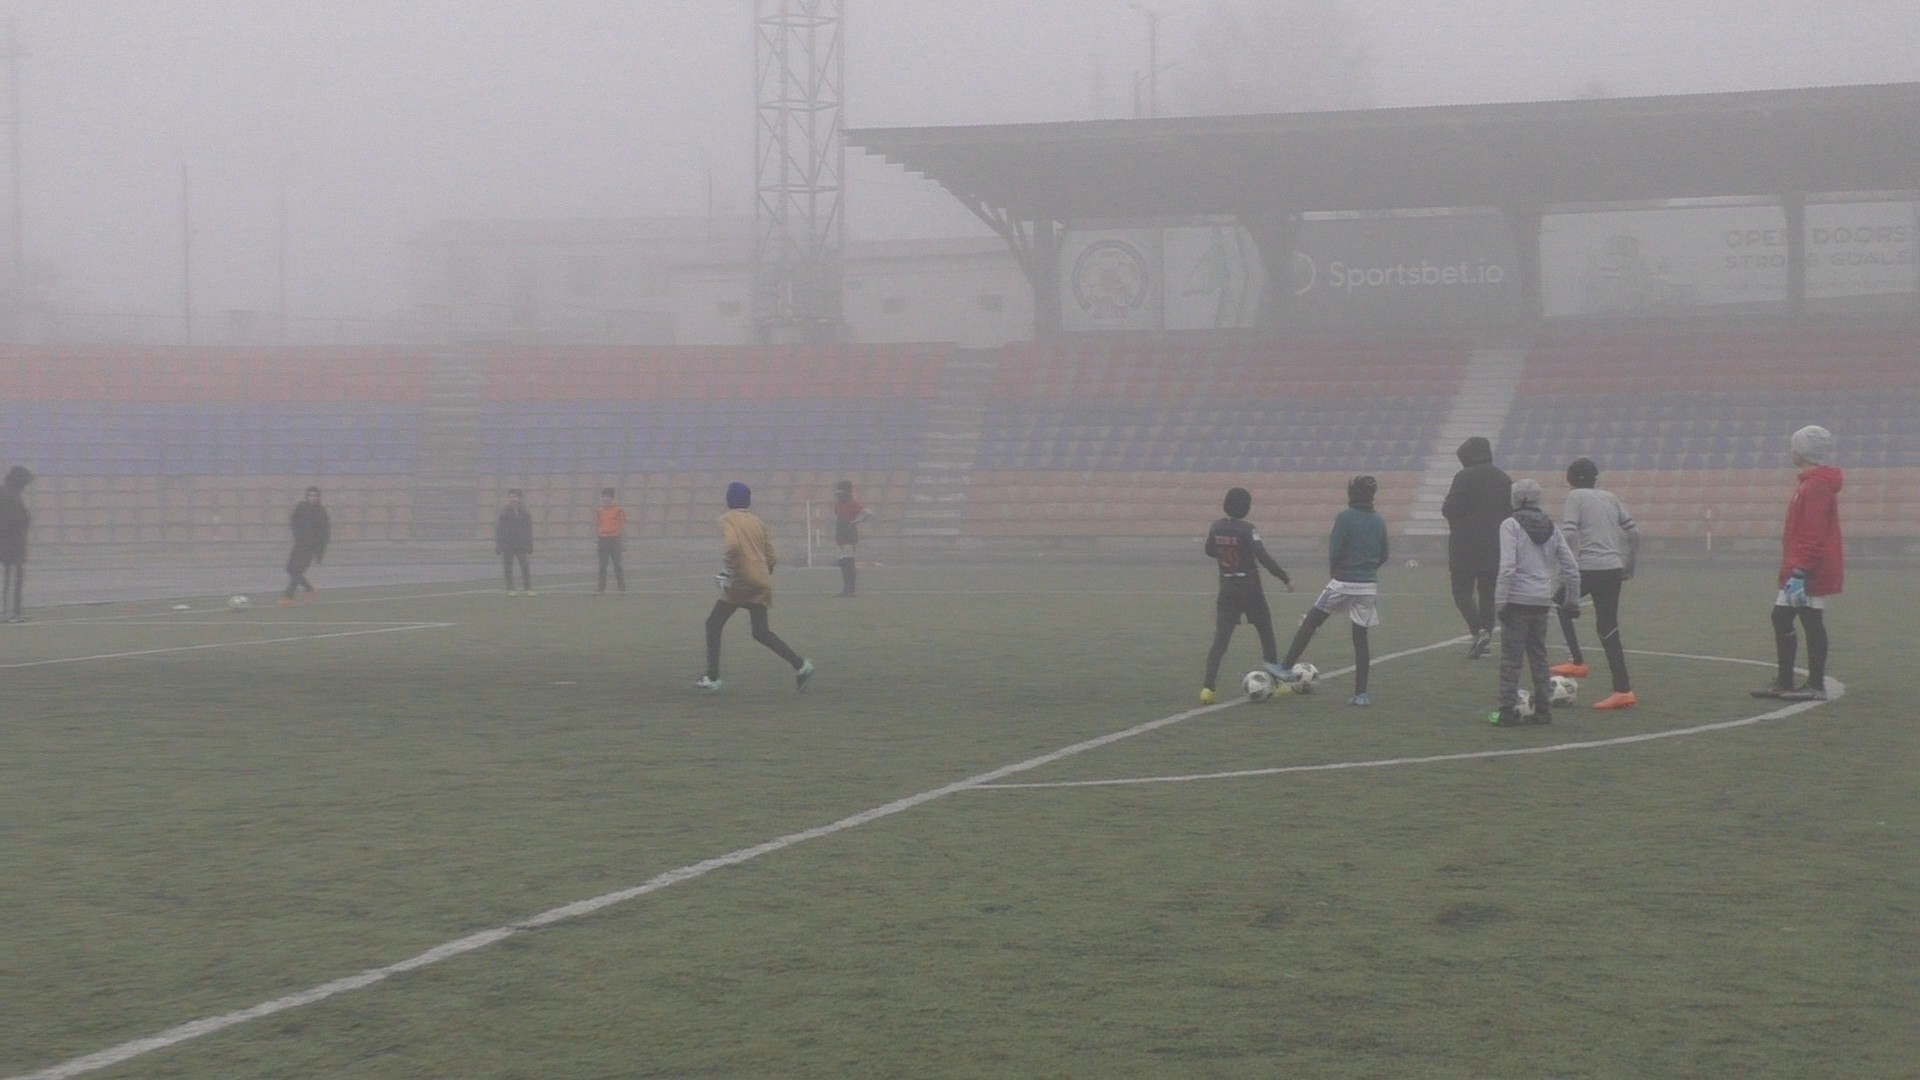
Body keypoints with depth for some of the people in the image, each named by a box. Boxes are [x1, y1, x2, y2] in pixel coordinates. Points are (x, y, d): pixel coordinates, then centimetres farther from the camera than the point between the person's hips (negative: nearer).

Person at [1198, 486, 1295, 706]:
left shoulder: (1217, 527, 2)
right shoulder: (1247, 531, -14)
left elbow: (1210, 551, 19)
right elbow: (1264, 558, -20)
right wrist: (1285, 579, -15)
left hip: (1227, 591, 4)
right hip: (1250, 591, -4)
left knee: (1220, 640, -1)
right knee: (1266, 634, 16)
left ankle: (1208, 686, -16)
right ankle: (1276, 681, 22)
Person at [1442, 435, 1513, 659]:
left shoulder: (1464, 478, -11)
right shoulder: (1504, 479, 9)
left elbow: (1451, 509, -18)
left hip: (1466, 547, -6)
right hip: (1496, 548, 6)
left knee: (1462, 591, 0)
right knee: (1488, 593, 14)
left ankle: (1478, 631, -19)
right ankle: (1486, 636, 13)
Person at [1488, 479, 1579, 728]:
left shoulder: (1511, 525, -7)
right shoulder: (1551, 528, 11)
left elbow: (1507, 566, -17)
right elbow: (1571, 567, 10)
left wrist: (1500, 600, -14)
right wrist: (1573, 599, 18)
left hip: (1517, 598, -6)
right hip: (1542, 601, 6)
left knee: (1510, 656, -1)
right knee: (1538, 655, 16)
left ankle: (1508, 710, -3)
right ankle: (1542, 709, 18)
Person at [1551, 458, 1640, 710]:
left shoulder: (1576, 496, 0)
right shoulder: (1611, 497, 18)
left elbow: (1569, 534, -13)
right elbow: (1634, 531, 16)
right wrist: (1630, 564, 23)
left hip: (1588, 567, -6)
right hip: (1613, 568, 6)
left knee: (1561, 604, 22)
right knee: (1608, 629, 8)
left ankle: (1578, 663, 15)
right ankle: (1623, 690, 1)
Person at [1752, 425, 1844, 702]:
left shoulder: (1816, 487, -17)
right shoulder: (1811, 484, 17)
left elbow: (1813, 535, -23)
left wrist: (1799, 573, -25)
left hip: (1810, 573, -10)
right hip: (1804, 571, 10)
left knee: (1812, 623, -5)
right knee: (1781, 619, 12)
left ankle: (1815, 686, 0)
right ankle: (1784, 682, 16)